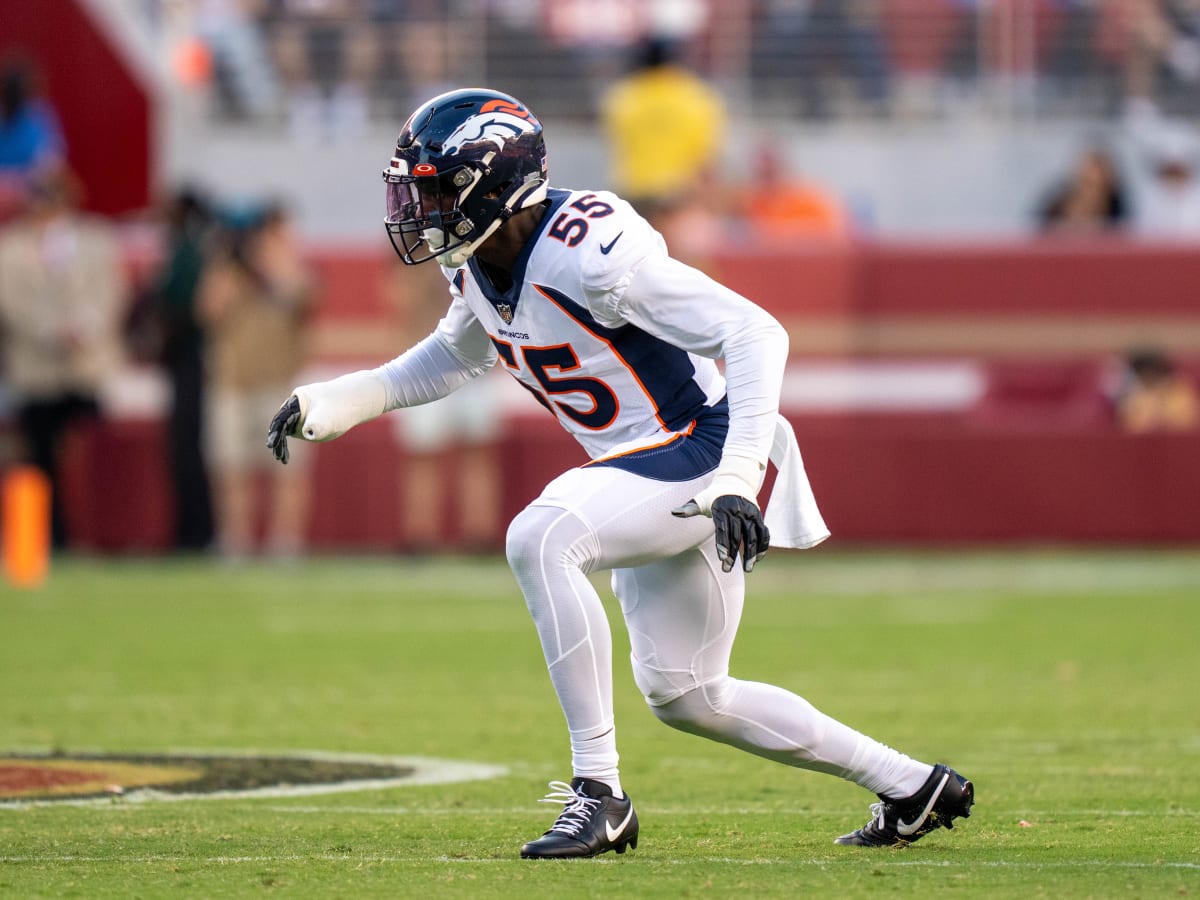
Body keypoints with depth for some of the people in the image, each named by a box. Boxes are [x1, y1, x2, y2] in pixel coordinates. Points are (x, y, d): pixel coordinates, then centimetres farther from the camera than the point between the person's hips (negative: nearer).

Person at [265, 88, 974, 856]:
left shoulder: (588, 252, -26)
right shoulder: (475, 268, 1)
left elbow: (756, 334, -27)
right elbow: (455, 359, 26)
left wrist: (738, 476, -36)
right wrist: (333, 403, 12)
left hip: (699, 454, -10)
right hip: (645, 474, 10)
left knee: (539, 539, -31)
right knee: (684, 695, 15)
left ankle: (598, 793, -24)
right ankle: (912, 787, 28)